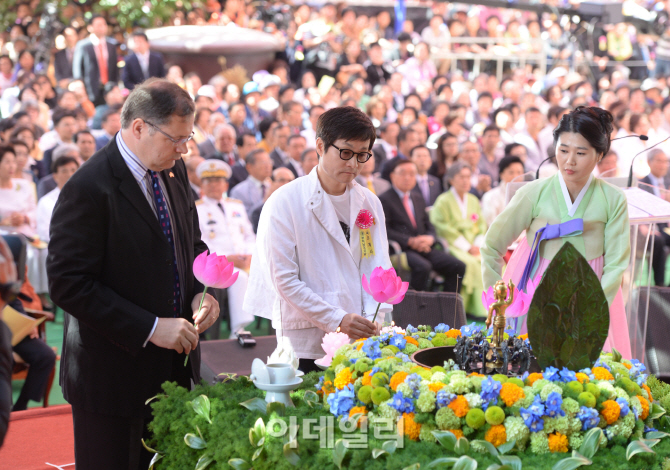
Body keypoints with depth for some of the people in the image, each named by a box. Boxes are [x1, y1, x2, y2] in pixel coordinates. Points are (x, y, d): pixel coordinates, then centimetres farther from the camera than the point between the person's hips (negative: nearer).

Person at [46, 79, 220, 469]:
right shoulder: (88, 190, -19)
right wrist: (150, 328, -23)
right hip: (113, 378, -7)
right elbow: (69, 285, -22)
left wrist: (202, 291, -2)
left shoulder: (174, 171, 6)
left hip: (175, 366, 7)